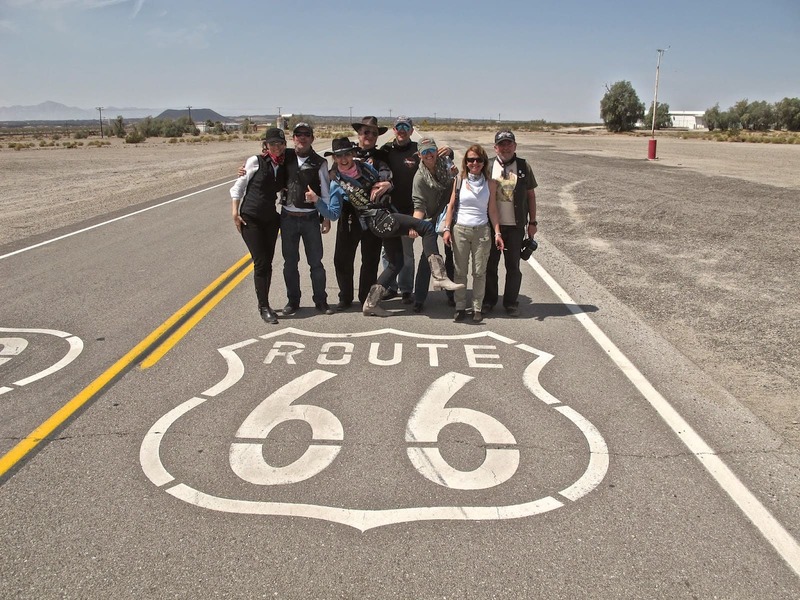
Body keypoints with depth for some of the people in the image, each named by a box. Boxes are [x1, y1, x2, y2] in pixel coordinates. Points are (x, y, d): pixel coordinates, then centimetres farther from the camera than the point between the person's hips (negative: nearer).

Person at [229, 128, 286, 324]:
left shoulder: (283, 166, 6)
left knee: (267, 263, 8)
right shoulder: (255, 161, -7)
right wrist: (235, 213, -9)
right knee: (261, 263, -7)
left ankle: (264, 304, 20)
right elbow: (238, 187, -4)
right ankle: (264, 307, 1)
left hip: (271, 219, 5)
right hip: (250, 218, -5)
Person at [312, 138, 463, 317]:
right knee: (427, 228, -18)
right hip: (379, 219, -7)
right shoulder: (336, 183, -3)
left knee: (396, 262, 13)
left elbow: (384, 183, 27)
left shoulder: (365, 167, 10)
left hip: (388, 218, 7)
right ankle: (439, 277, -22)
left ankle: (371, 303, 17)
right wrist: (316, 201, -14)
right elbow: (333, 214, -3)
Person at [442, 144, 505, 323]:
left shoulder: (490, 183, 3)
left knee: (479, 272, 3)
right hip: (460, 230, 0)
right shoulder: (459, 181, 3)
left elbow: (492, 210, 4)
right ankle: (460, 307, 14)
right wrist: (447, 229, -2)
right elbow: (451, 206, 5)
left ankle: (477, 308, 13)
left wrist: (497, 233, -2)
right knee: (460, 271, 4)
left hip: (482, 231, 0)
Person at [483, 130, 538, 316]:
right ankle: (489, 300, 22)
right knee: (490, 264, 8)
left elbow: (531, 195, 8)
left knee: (513, 266, 7)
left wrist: (532, 222, 5)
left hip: (515, 226, 0)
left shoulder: (524, 166, 3)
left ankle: (511, 302, 19)